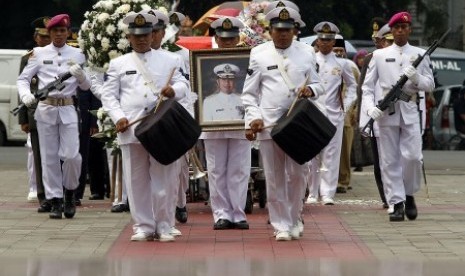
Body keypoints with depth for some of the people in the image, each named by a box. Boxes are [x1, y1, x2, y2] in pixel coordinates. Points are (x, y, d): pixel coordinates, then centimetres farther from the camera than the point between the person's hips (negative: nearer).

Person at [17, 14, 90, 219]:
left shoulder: (77, 55, 9)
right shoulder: (39, 54, 7)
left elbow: (86, 87, 10)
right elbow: (23, 79, 7)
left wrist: (80, 76, -12)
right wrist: (26, 95, -13)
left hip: (67, 109, 0)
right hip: (45, 109, 0)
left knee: (72, 155, -9)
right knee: (49, 157, 1)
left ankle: (70, 192, 15)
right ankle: (55, 201, 7)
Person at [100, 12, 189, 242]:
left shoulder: (170, 60, 13)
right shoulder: (118, 64, 12)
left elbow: (183, 84, 7)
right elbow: (108, 95, 8)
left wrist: (173, 90, -17)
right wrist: (118, 117, -8)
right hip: (131, 130, 0)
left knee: (164, 179, 0)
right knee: (137, 180, 1)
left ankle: (163, 225, 8)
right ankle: (143, 226, 7)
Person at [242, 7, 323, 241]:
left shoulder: (306, 53, 9)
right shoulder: (259, 54, 4)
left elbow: (318, 85, 14)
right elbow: (249, 92, 4)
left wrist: (311, 90, -9)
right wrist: (253, 118, -8)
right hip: (269, 123, -1)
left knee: (297, 175, 1)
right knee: (275, 177, 1)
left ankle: (293, 221, 16)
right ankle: (281, 224, 8)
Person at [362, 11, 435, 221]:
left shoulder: (420, 54, 11)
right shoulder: (379, 55, 10)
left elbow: (430, 85, 9)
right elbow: (367, 85, 9)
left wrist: (416, 78, -11)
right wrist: (370, 107, -8)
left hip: (410, 111, 0)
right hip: (386, 113, 0)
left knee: (412, 157, -10)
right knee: (390, 161, -1)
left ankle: (409, 195, 13)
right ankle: (397, 203, 3)